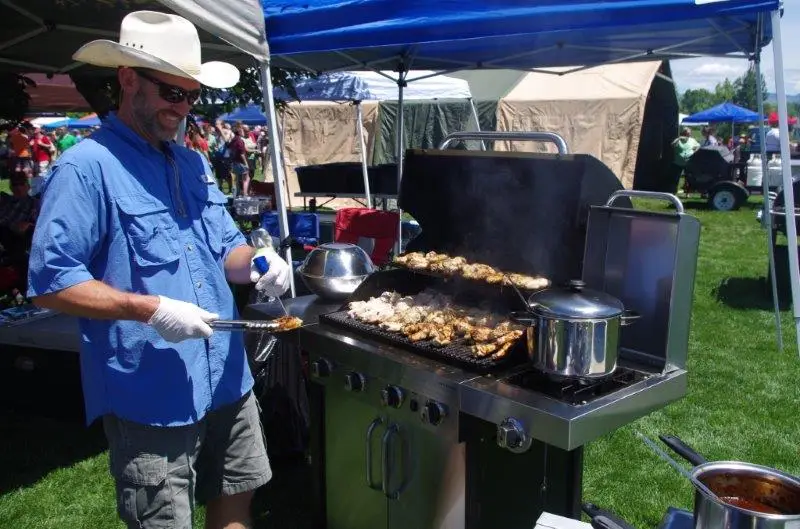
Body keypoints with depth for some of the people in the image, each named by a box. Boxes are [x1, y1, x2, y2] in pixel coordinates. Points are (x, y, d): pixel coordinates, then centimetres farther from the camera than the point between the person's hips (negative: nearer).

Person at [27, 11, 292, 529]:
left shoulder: (194, 164, 11)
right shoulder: (87, 167, -13)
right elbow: (50, 282, -16)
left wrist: (256, 262, -5)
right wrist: (149, 309, -24)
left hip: (227, 379, 7)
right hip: (149, 394, -7)